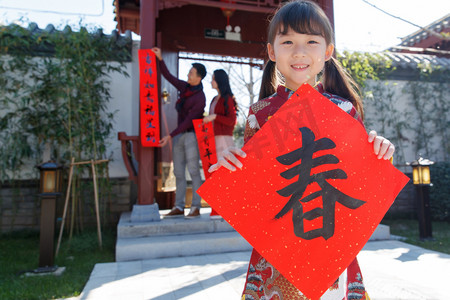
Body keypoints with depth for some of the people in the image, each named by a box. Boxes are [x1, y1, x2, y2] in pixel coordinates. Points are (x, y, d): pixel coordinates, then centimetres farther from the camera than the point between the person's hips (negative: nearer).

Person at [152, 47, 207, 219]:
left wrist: (170, 136, -19)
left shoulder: (200, 98, -14)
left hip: (191, 135, -8)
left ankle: (196, 208, 0)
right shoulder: (185, 87, 9)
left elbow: (188, 121, -18)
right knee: (178, 172, 7)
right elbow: (168, 77, 21)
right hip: (179, 135, 8)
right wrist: (160, 59, 11)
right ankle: (179, 208, 12)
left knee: (193, 171, -6)